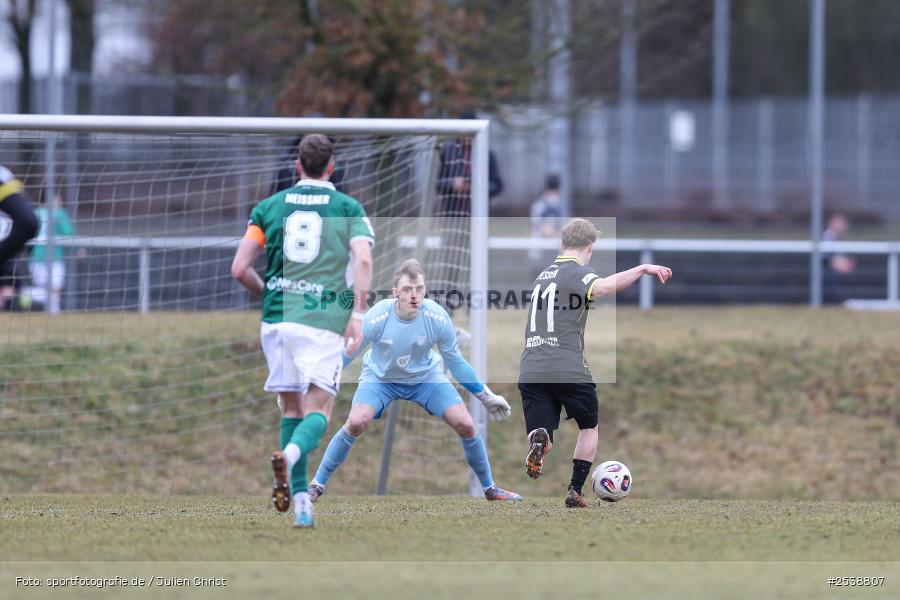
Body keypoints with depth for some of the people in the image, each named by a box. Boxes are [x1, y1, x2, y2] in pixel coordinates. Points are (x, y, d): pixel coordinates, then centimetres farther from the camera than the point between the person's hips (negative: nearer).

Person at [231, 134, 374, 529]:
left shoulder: (269, 206, 10)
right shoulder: (348, 208, 5)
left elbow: (239, 269, 6)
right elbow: (363, 260, -11)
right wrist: (358, 313, -10)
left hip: (276, 318, 3)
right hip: (323, 319, -3)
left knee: (291, 407, 13)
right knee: (319, 410, -2)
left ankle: (301, 502, 7)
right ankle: (290, 455, -35)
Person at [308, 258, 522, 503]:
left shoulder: (438, 318, -24)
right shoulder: (376, 318, -29)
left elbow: (455, 361, -6)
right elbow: (345, 355, -13)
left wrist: (485, 396, -1)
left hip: (426, 375, 2)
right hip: (380, 377, -2)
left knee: (466, 425, -12)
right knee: (356, 423, -27)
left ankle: (489, 488, 12)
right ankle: (317, 485, -9)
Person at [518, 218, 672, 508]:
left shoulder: (543, 275, 19)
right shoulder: (579, 273, -4)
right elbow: (601, 286, -27)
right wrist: (642, 269, -31)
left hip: (531, 370, 5)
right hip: (569, 369, -5)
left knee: (542, 436, 3)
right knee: (589, 428, 19)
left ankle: (538, 441, -32)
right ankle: (574, 491, 12)